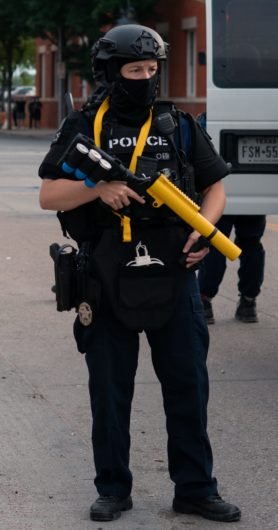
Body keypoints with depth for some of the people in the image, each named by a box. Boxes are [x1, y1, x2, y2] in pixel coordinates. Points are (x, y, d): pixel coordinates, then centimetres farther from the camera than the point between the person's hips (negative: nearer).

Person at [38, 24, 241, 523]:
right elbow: (48, 196, -2)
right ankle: (112, 490, 20)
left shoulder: (179, 126, 6)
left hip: (173, 278, 1)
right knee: (109, 390, 7)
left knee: (188, 386, 5)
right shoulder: (84, 128, 1)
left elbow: (214, 186, 11)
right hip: (107, 282, -1)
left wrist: (204, 230, -7)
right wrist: (97, 187, -18)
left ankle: (195, 489, 15)